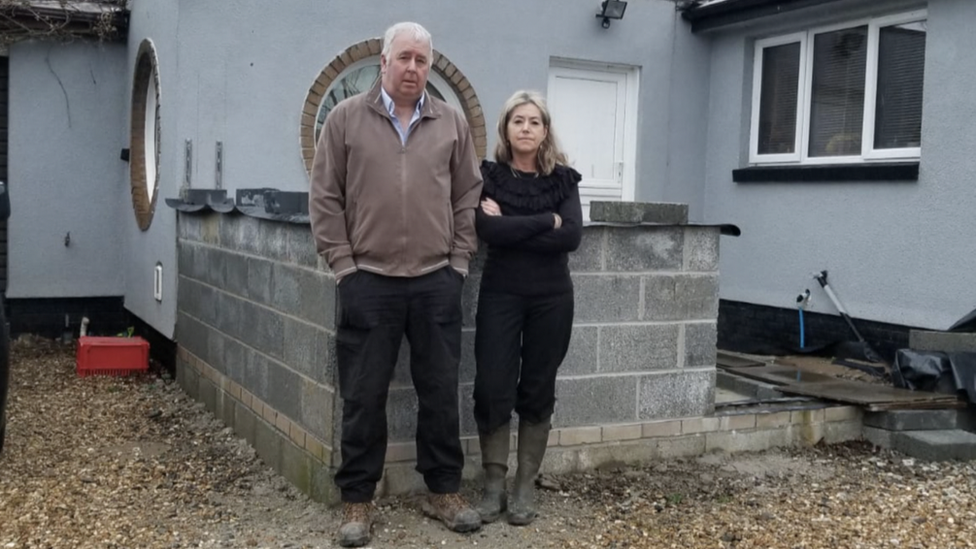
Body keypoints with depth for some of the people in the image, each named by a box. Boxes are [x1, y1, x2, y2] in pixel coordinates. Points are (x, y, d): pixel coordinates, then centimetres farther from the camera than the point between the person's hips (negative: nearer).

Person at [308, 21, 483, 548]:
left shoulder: (452, 123, 7)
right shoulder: (346, 118, 2)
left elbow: (468, 197, 10)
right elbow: (325, 198, 1)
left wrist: (459, 260, 4)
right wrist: (343, 263, -4)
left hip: (437, 282, 2)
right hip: (367, 281, -2)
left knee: (441, 392, 10)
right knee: (363, 396, 6)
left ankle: (443, 490, 25)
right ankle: (357, 499, 19)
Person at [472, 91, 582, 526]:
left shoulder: (564, 179, 5)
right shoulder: (487, 175, 1)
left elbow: (572, 237, -10)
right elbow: (487, 229, -17)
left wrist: (512, 227, -12)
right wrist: (546, 221, -12)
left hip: (551, 297, 2)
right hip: (500, 294, -1)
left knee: (537, 390, 7)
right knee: (493, 389, -3)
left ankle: (526, 487, 17)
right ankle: (493, 486, 11)